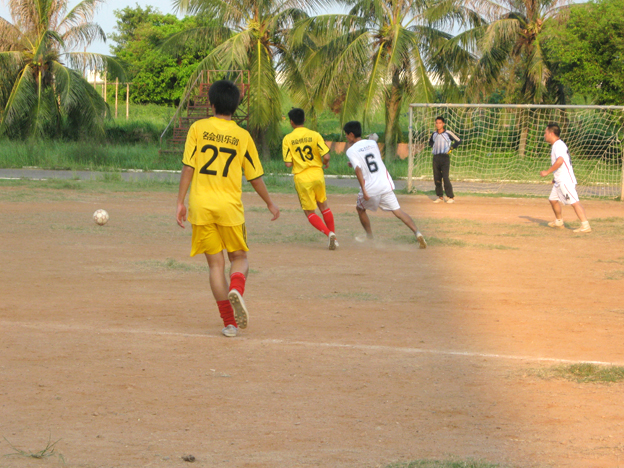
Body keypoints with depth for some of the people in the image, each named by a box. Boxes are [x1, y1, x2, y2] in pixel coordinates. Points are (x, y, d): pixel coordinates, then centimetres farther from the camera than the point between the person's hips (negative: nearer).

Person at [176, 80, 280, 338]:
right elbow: (255, 177, 7)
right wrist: (270, 203, 21)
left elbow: (188, 168, -4)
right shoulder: (242, 136, 2)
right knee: (239, 257, 15)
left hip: (201, 205, 0)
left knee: (215, 263, 7)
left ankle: (230, 322, 4)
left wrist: (180, 202, 1)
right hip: (229, 205, 0)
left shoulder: (198, 128, 0)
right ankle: (236, 290, -19)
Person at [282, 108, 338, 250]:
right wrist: (325, 163, 13)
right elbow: (326, 156, -10)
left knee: (310, 212, 8)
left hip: (302, 179, -2)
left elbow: (288, 164, -9)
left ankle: (329, 233, -13)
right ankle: (333, 236, 21)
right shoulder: (314, 135, -3)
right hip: (317, 175, 2)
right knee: (323, 206, 22)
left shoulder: (287, 139, -5)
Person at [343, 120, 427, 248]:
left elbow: (358, 169, -17)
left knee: (360, 208, 23)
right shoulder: (372, 143, 14)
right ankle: (417, 232, -18)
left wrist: (363, 190, -22)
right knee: (397, 211, 0)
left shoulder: (351, 151, -3)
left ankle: (370, 237, 25)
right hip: (385, 184, 4)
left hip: (370, 188, -4)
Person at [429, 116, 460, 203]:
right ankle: (440, 197, 13)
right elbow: (430, 141, 33)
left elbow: (458, 140, 0)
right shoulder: (434, 134, 11)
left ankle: (451, 197, -6)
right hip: (435, 157, 6)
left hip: (445, 157, -6)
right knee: (436, 178, 5)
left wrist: (451, 149, -3)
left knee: (445, 177, -12)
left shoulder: (448, 133, -5)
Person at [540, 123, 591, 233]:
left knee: (574, 201, -17)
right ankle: (559, 222, 37)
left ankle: (585, 226, -24)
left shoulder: (558, 145, -14)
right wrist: (555, 177, 29)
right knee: (553, 199, 21)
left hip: (566, 180, -11)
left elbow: (560, 161, -29)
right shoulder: (556, 145, 17)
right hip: (559, 181, 11)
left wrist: (547, 172, -23)